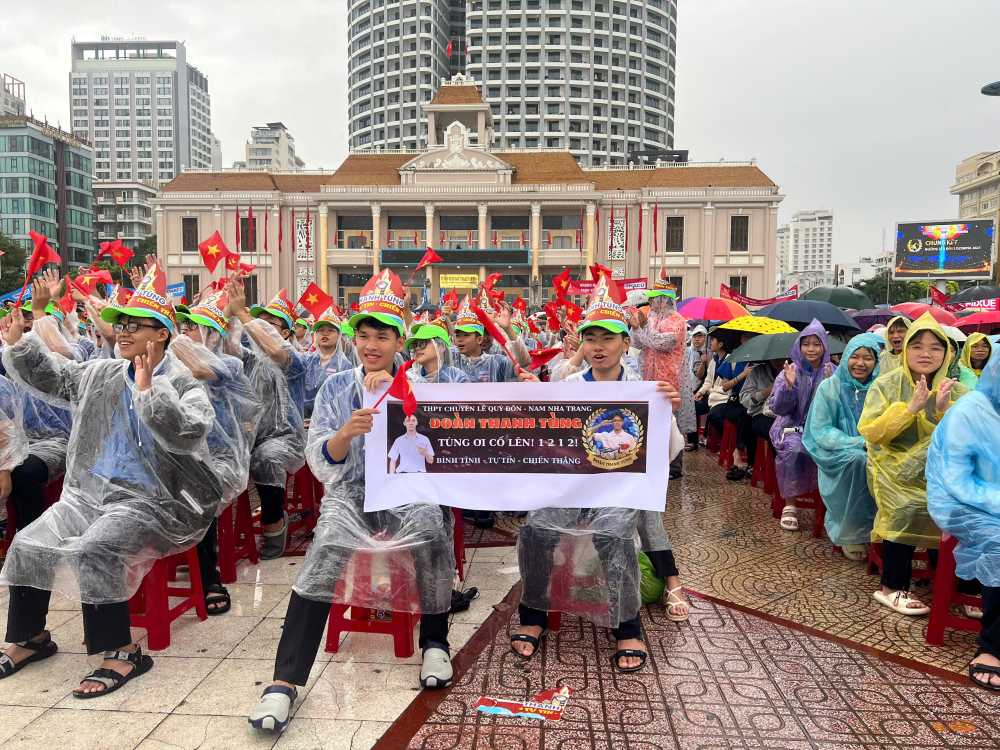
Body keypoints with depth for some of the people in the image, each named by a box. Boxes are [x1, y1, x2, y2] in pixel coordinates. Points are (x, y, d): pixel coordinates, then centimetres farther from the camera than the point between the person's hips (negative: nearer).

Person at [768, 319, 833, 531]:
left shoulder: (832, 372, 7)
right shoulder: (789, 371, 5)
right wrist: (788, 385, -17)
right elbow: (778, 408, -2)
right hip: (793, 426, -1)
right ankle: (789, 504, -21)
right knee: (793, 448, -33)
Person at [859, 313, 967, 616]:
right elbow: (868, 431, -11)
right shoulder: (886, 384, -1)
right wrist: (909, 408, -20)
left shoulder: (956, 390, 7)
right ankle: (891, 588, -12)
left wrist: (945, 410, -19)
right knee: (908, 508, -29)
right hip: (895, 466, -3)